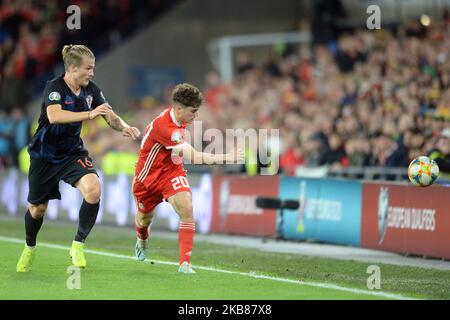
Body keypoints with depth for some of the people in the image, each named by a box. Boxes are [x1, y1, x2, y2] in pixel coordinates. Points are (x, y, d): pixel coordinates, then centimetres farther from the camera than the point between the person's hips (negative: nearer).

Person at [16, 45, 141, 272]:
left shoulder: (90, 90, -5)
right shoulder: (54, 88, -23)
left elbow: (110, 116, 1)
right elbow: (54, 116, -41)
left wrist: (124, 127, -22)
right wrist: (89, 114, -50)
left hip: (73, 153, 4)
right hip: (45, 156, -4)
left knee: (93, 190, -25)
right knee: (37, 209, 10)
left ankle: (78, 245, -10)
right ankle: (30, 249, 42)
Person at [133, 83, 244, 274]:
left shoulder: (178, 117, -9)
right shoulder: (163, 126, -35)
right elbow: (192, 156, -40)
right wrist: (225, 158, -42)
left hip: (171, 171, 5)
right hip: (148, 177, -5)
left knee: (187, 209, -23)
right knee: (144, 219, 19)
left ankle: (185, 263, -24)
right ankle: (142, 240, 58)